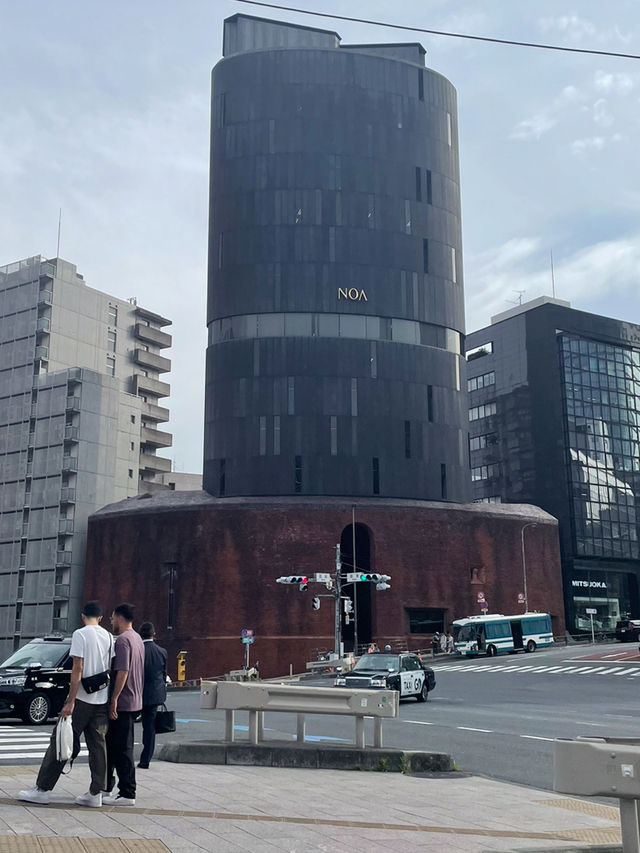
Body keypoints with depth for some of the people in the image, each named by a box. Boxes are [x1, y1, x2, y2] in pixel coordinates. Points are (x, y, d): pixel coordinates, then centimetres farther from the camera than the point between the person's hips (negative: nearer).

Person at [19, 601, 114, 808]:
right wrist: (111, 701, 15)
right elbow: (111, 670, 9)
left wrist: (70, 702, -13)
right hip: (102, 700, 6)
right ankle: (96, 793, 7)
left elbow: (77, 670, -14)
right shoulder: (109, 637, 9)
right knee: (98, 745, 7)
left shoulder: (80, 634, -8)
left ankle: (42, 789, 6)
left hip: (82, 698, -5)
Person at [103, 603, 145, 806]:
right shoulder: (137, 639, 16)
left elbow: (122, 671, -23)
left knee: (122, 749, -5)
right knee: (111, 745, 18)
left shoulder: (123, 639, -15)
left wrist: (114, 698, -21)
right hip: (134, 701, 10)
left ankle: (127, 794, -1)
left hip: (122, 703, -10)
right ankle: (106, 787, 26)